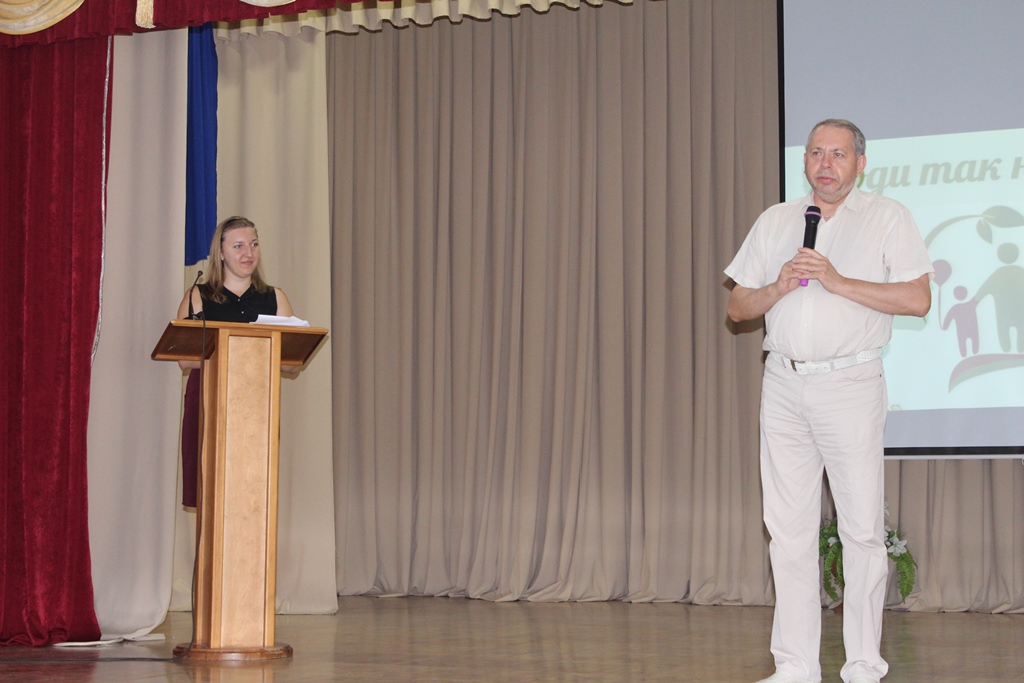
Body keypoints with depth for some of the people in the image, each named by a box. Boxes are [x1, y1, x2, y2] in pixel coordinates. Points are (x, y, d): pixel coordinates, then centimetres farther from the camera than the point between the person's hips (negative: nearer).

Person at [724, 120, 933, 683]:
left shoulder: (887, 218, 4)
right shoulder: (775, 221, 15)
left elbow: (918, 299, -8)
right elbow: (737, 307, 15)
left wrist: (837, 281, -13)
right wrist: (777, 289, -5)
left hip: (850, 383, -4)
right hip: (783, 383, 4)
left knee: (862, 528, -5)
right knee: (789, 529, 3)